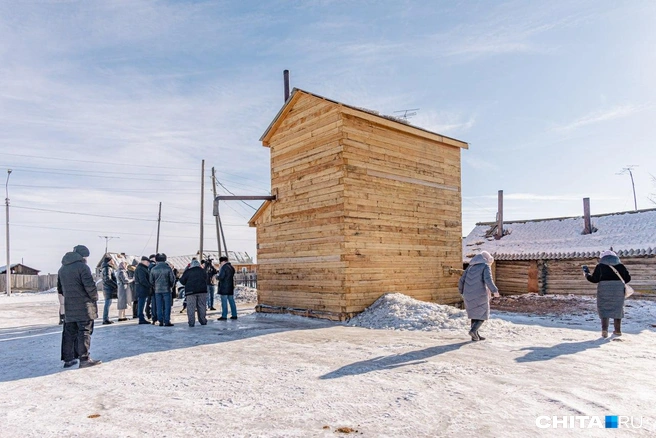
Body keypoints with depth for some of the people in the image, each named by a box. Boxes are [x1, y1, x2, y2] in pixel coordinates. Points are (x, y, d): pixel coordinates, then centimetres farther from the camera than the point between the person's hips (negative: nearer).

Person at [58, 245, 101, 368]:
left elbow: (60, 289, 21)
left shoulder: (62, 269, 15)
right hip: (84, 307, -7)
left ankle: (68, 359, 18)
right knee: (84, 332, -2)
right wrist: (95, 298, -4)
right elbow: (90, 286, -18)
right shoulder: (82, 266, -12)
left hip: (68, 307, 8)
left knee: (69, 333, 12)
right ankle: (84, 359, 0)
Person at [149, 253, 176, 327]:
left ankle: (160, 321, 9)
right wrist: (171, 285, 14)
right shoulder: (168, 268, -7)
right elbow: (172, 279, -4)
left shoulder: (153, 269, 1)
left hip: (157, 290, 3)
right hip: (166, 289, -3)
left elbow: (151, 281, 5)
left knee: (159, 306, 8)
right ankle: (167, 321, -3)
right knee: (167, 306, 1)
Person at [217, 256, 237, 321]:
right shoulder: (231, 267, 13)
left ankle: (224, 316, -3)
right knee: (232, 301, 11)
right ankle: (234, 315, 14)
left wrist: (217, 276, 1)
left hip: (224, 288, -8)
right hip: (230, 287, 8)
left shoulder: (224, 267, -14)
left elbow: (221, 277, -21)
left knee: (224, 302, -4)